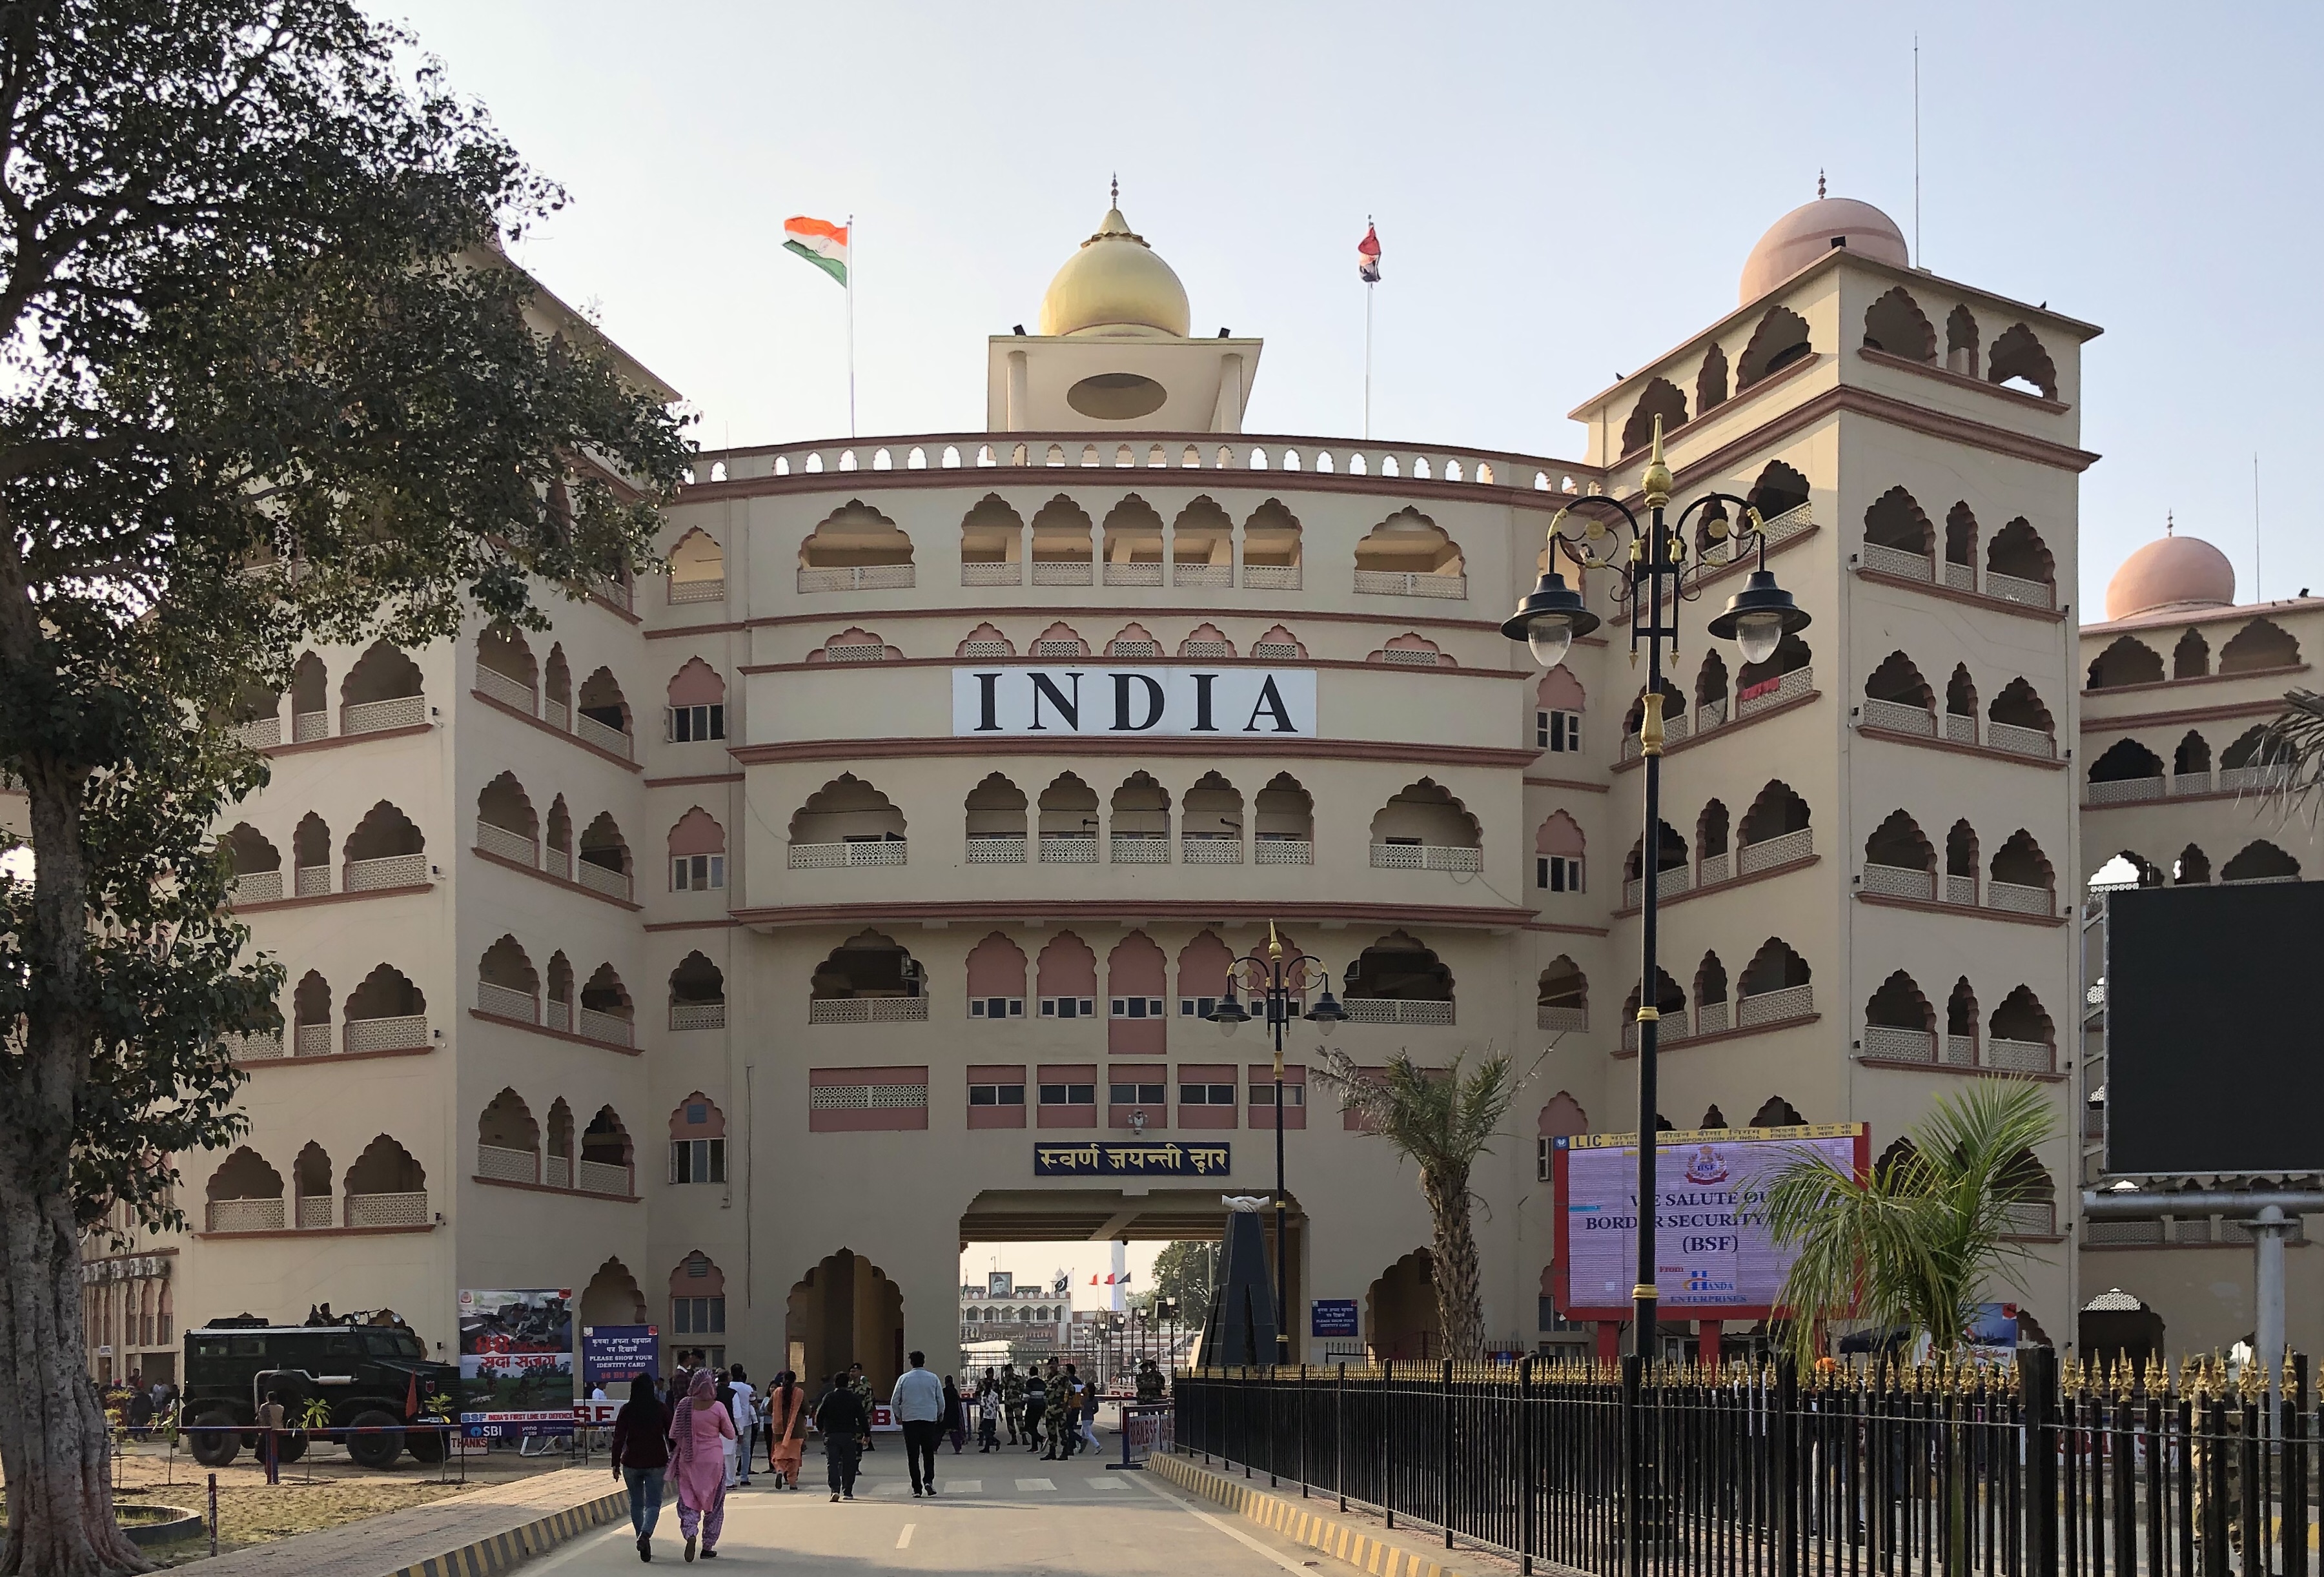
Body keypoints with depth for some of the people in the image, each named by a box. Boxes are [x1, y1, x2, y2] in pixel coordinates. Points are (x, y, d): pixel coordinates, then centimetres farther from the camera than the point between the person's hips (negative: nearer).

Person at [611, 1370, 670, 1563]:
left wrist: (616, 1464, 1)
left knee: (636, 1503, 15)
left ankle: (644, 1545, 16)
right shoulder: (660, 1408, -4)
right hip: (656, 1462, -1)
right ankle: (645, 1534, -24)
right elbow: (670, 1435, 1)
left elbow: (619, 1438, -5)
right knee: (653, 1502, 2)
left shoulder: (626, 1410, -4)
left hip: (632, 1462, 1)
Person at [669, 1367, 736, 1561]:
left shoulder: (684, 1406, -6)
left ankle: (690, 1533, -20)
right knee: (714, 1503, 12)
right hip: (714, 1460, -1)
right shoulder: (718, 1408, -10)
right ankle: (708, 1546, 14)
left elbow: (674, 1435, -1)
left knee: (689, 1501, 6)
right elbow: (730, 1434, -1)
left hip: (689, 1460, 1)